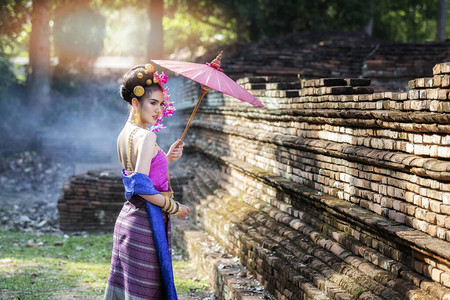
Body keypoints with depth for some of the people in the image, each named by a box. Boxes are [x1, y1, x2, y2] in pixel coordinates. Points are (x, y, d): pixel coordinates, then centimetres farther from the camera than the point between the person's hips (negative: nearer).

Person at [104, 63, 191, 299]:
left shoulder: (125, 134, 11)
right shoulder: (146, 137, -17)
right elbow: (142, 186, -23)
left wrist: (166, 158, 12)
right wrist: (174, 207, -12)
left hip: (128, 216, 9)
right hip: (145, 225, -9)